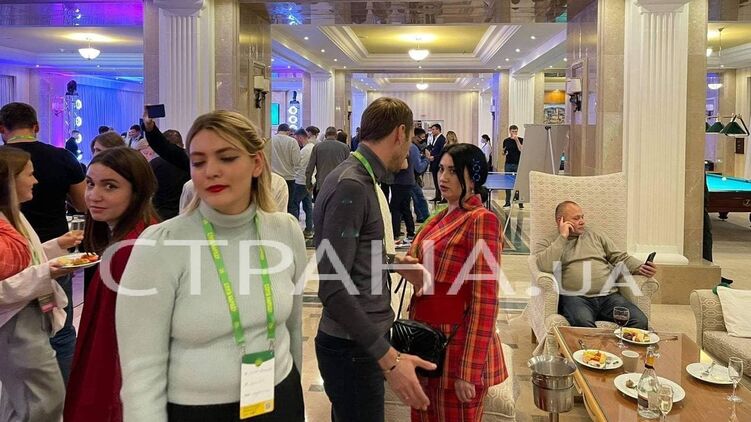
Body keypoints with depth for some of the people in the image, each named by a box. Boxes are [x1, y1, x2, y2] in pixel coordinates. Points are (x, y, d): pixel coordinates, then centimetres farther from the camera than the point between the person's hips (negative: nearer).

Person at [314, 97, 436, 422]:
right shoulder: (350, 186, -21)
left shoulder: (364, 180, 8)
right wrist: (388, 358, -27)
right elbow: (333, 288, -26)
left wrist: (397, 263, 16)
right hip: (352, 348, -9)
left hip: (365, 339, 9)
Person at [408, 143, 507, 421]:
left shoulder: (481, 220, -16)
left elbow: (485, 300, -19)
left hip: (457, 344, -8)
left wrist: (469, 371, -20)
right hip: (427, 337, 8)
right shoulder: (443, 217, 8)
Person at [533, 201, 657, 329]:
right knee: (584, 324, -38)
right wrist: (563, 237, -4)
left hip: (608, 295, 4)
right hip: (574, 297, -4)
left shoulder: (594, 234, 25)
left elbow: (620, 257, 23)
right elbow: (545, 266, -11)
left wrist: (639, 267, 2)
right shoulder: (546, 245, 11)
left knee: (640, 321, -21)